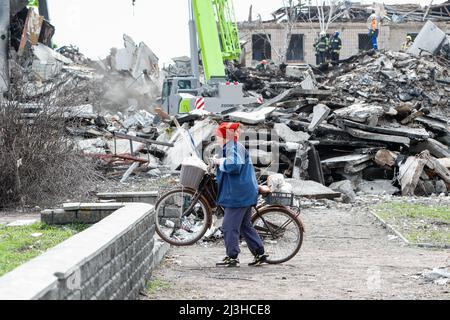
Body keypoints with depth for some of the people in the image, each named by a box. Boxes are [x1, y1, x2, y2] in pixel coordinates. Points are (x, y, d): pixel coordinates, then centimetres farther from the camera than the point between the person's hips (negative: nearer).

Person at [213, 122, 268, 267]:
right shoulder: (233, 146, 18)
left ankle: (232, 257, -2)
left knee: (229, 226, -5)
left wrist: (220, 162, -15)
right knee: (245, 225, 16)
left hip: (238, 194, -11)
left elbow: (233, 167, -29)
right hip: (246, 193, 11)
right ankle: (260, 254, 17)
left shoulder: (233, 148, -14)